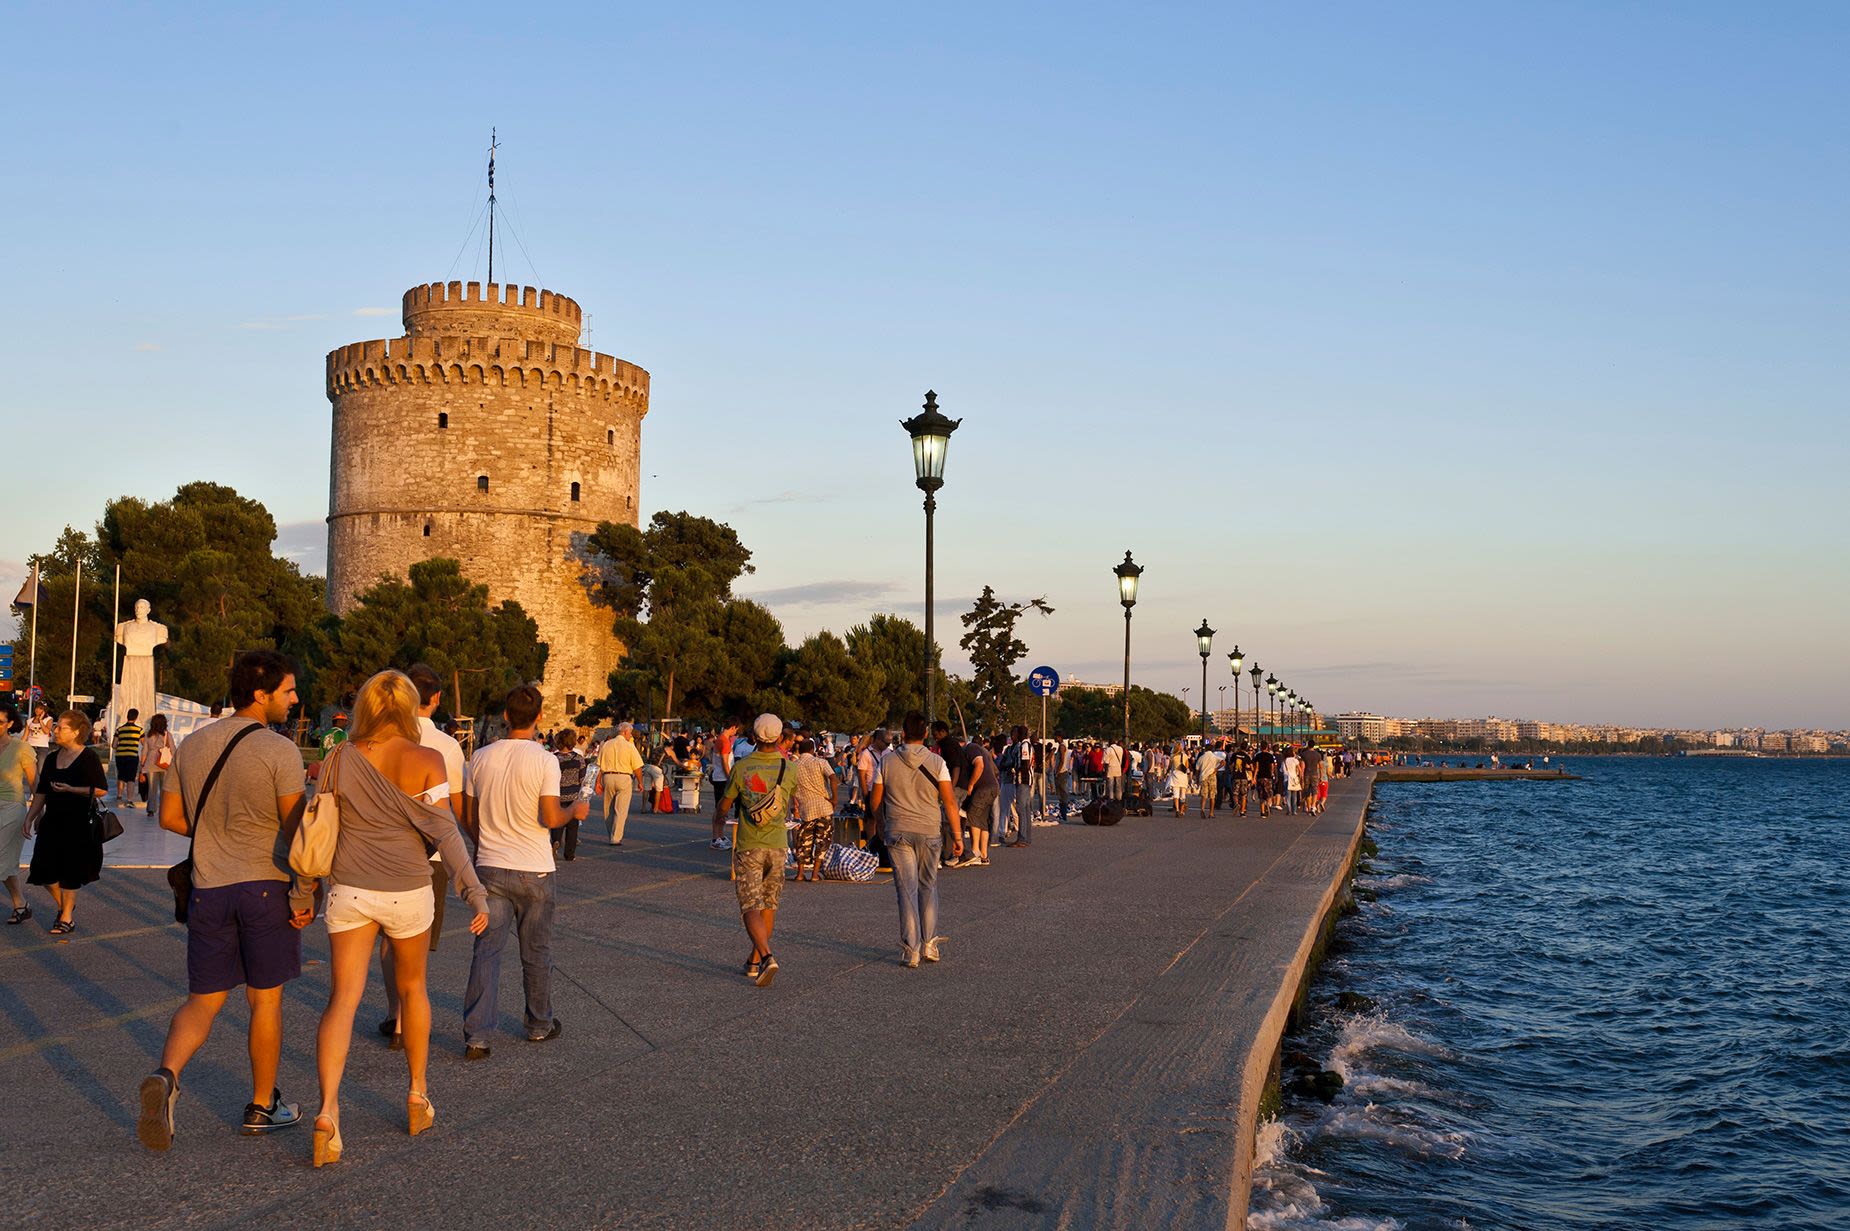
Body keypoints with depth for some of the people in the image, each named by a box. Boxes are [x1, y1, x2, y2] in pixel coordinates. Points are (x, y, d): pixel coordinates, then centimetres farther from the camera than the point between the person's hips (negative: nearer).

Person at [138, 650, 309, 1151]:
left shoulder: (191, 746, 6)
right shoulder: (279, 751, -12)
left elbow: (170, 817, 12)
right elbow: (295, 829, -14)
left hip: (209, 888, 4)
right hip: (267, 885, -4)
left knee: (202, 1001, 10)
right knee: (265, 999, 9)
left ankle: (166, 1076, -17)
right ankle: (262, 1106, 19)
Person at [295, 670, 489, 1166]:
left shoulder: (340, 758, 0)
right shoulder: (427, 761, -8)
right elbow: (443, 832, -13)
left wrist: (302, 891, 15)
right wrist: (474, 890, -12)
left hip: (349, 891, 1)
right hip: (407, 893, -1)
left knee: (342, 1000, 1)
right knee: (412, 988, 20)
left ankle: (328, 1111, -16)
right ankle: (418, 1096, 30)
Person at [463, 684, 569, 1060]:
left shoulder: (481, 758, 1)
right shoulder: (544, 761, -12)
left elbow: (467, 818, 8)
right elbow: (550, 818, -18)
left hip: (490, 869, 3)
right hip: (534, 872, -2)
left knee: (486, 951, 3)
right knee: (536, 954, 13)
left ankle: (476, 1035, -5)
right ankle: (540, 1025, 26)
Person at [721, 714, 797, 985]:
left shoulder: (741, 767, -10)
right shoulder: (788, 769, -5)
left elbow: (724, 805, 0)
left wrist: (718, 820, 25)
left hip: (748, 847, -2)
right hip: (777, 846, 2)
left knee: (751, 907, -3)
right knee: (768, 904, 16)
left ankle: (766, 956, -24)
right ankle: (754, 962, 21)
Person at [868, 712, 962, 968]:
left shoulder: (887, 760, -2)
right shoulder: (936, 762, -3)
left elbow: (876, 802, 4)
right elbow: (949, 801, -6)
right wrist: (957, 835, -1)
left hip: (898, 832, 0)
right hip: (929, 831, 0)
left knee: (907, 890, 2)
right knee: (928, 886, 16)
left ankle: (911, 949, 0)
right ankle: (929, 943, 14)